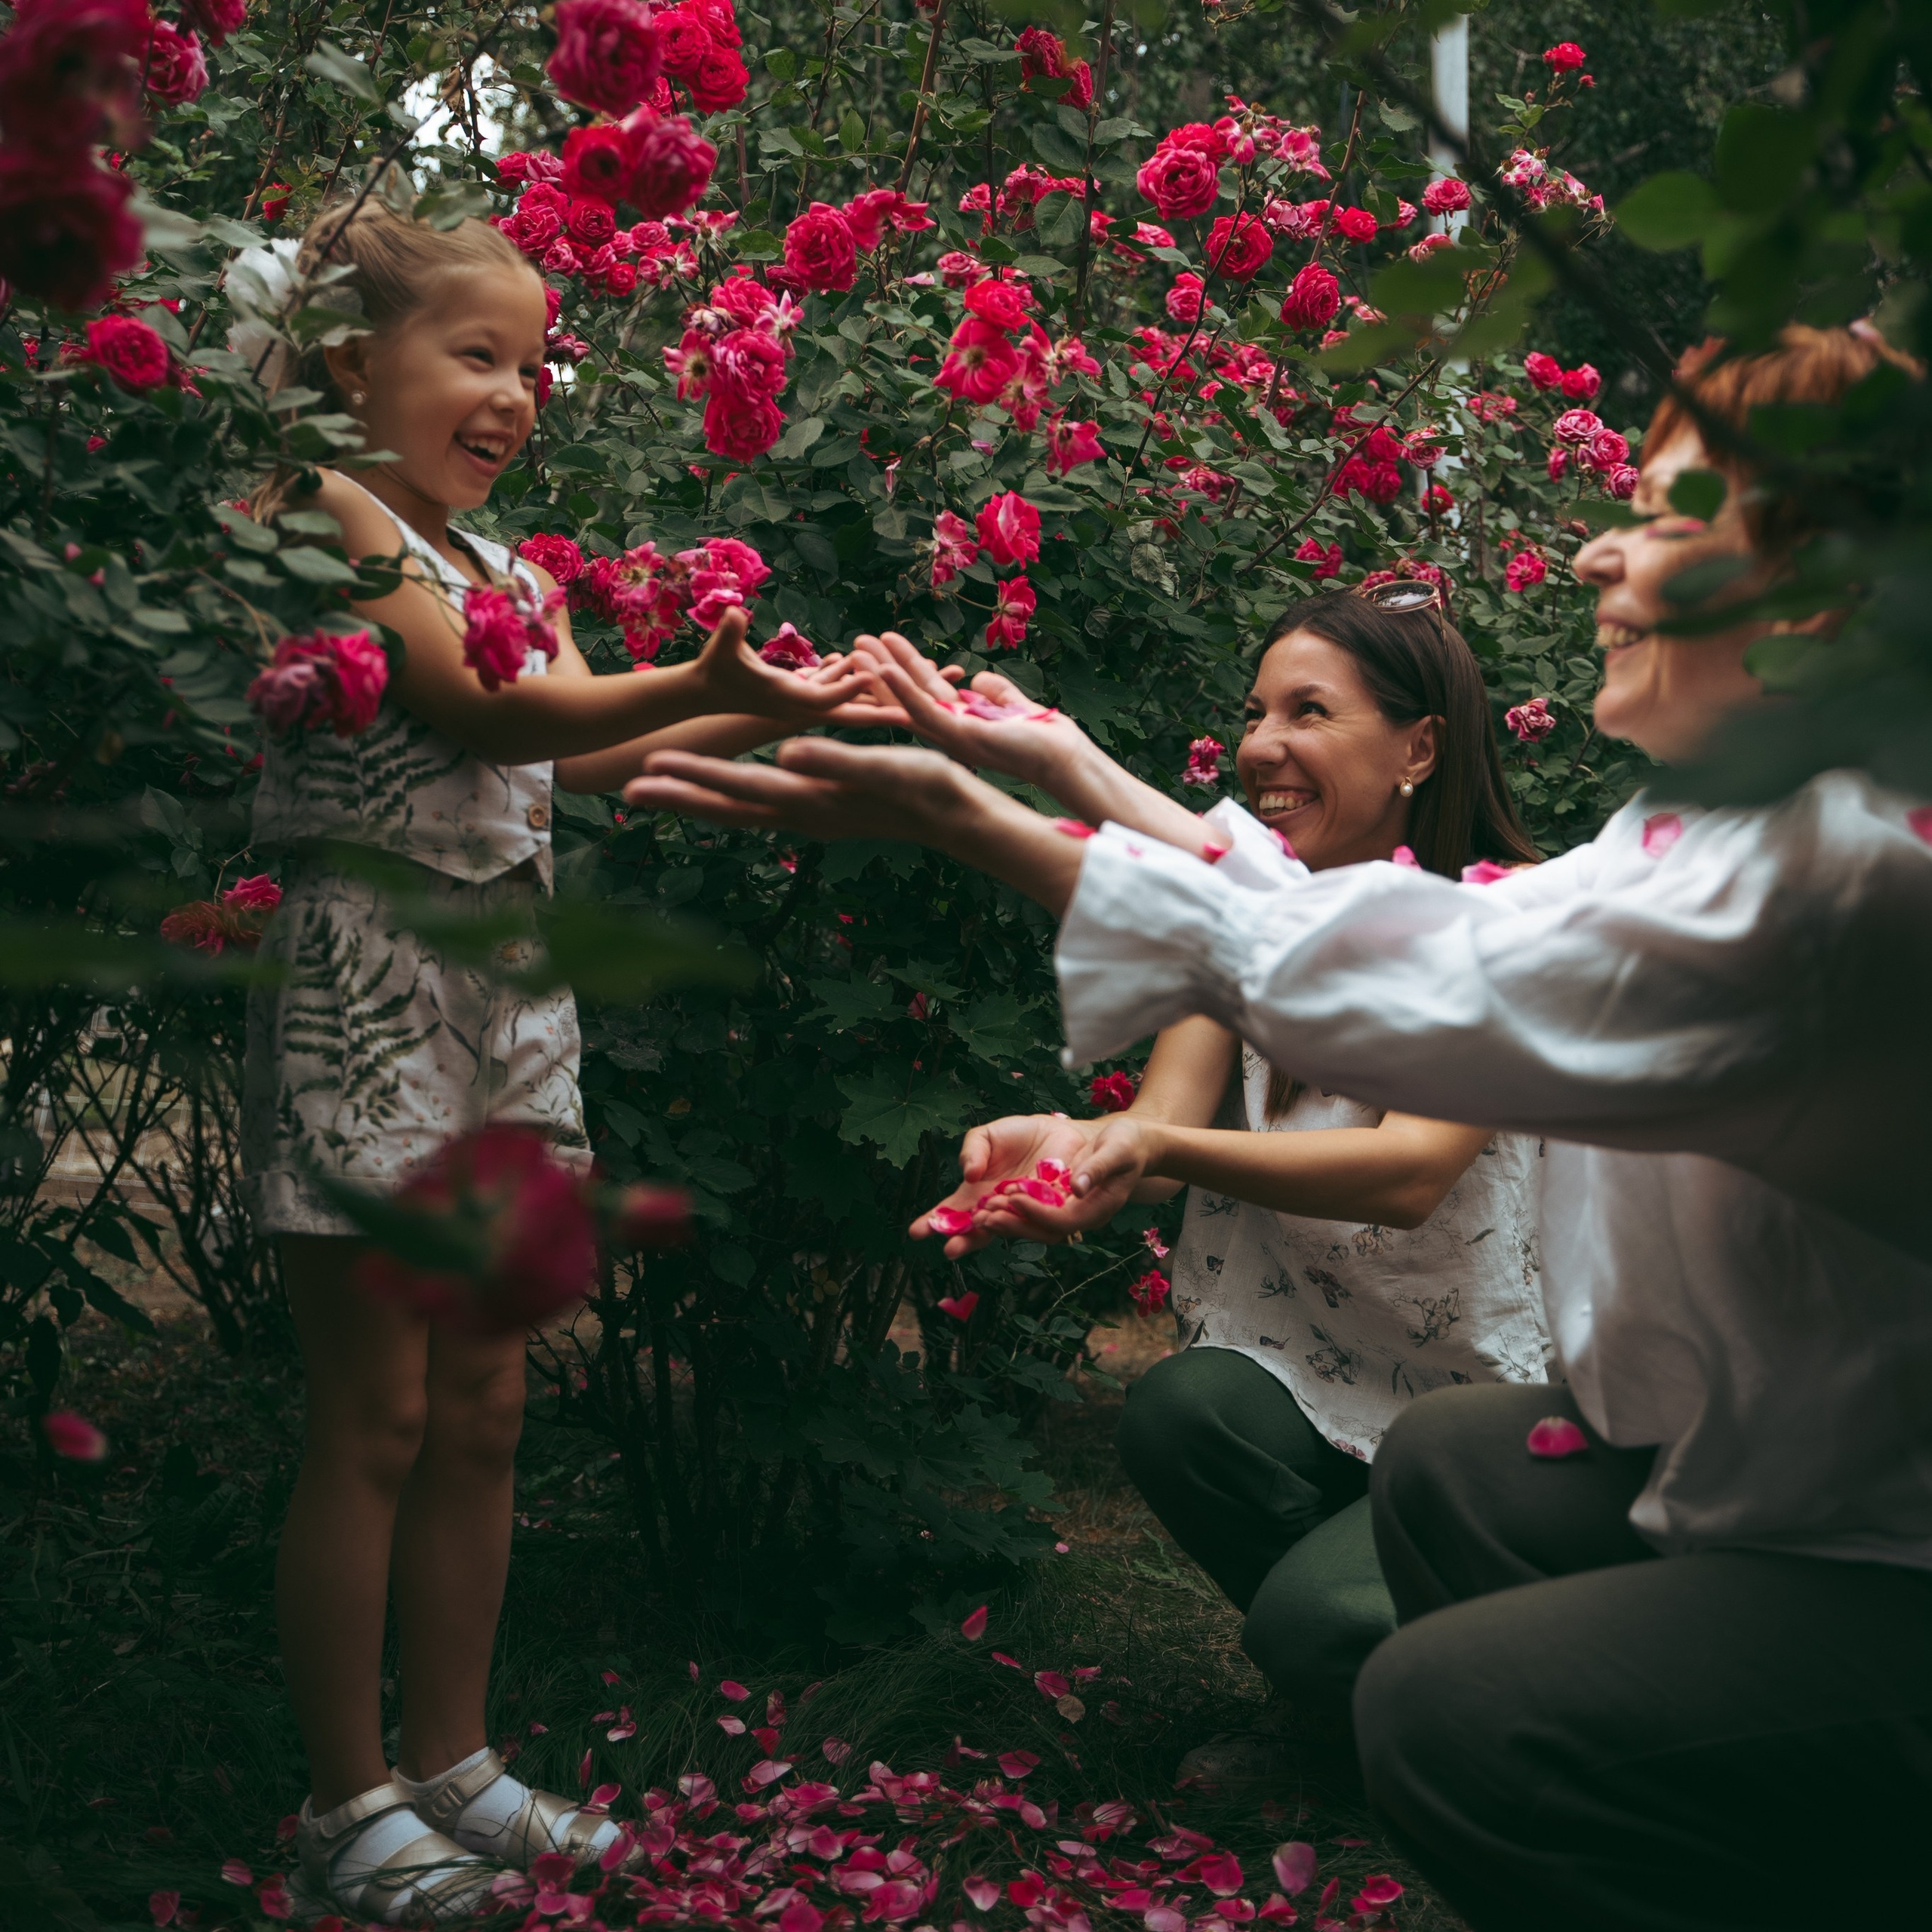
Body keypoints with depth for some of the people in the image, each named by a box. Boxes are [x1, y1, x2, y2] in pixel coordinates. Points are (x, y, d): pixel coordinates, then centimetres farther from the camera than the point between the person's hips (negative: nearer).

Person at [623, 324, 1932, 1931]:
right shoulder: (1735, 809, 6)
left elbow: (1435, 1000, -31)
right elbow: (1440, 937, 10)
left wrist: (968, 819, -26)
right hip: (1796, 1460, 10)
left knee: (1451, 1710, -20)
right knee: (1444, 1467, 19)